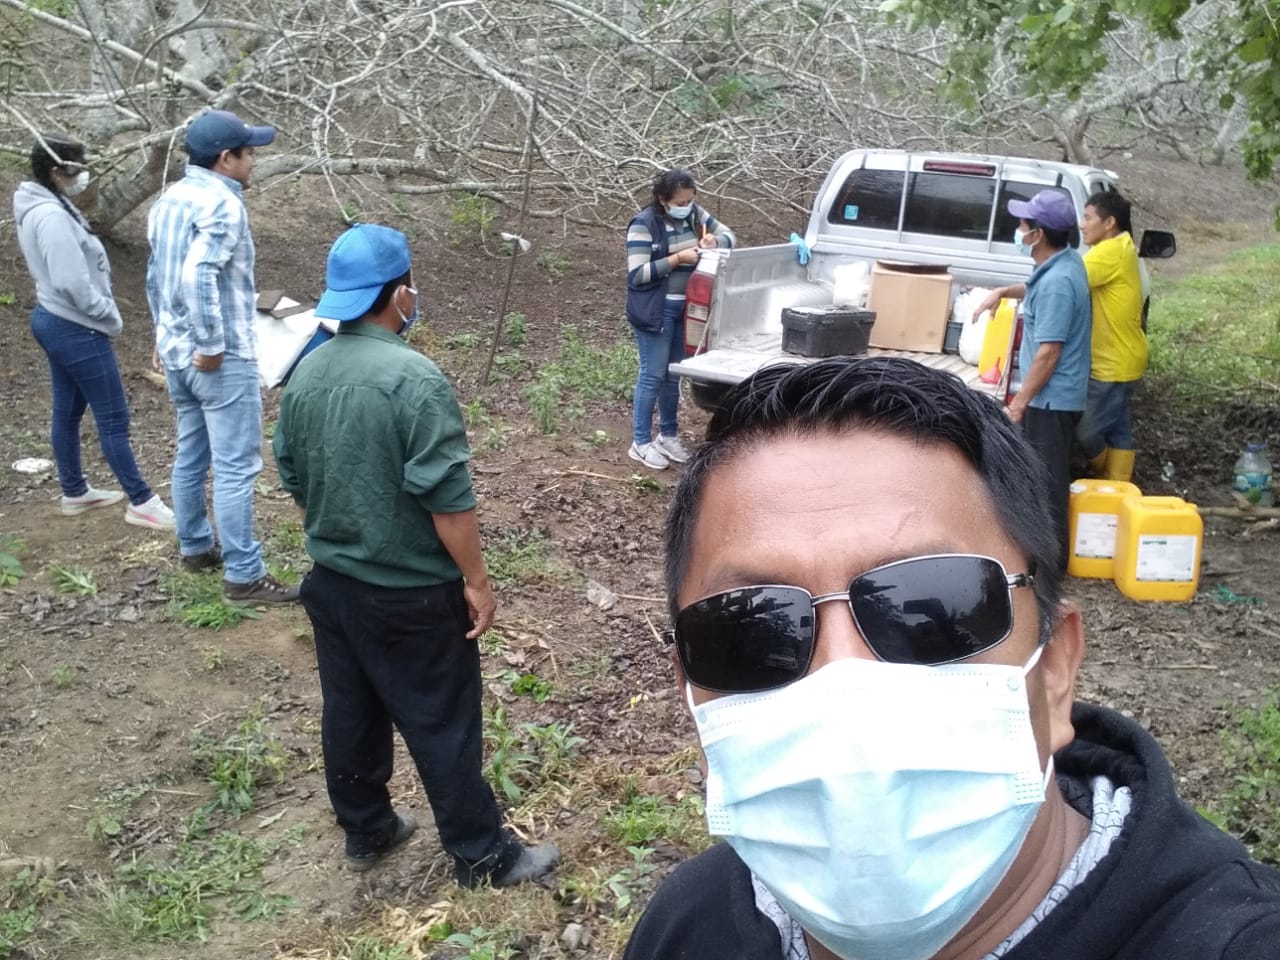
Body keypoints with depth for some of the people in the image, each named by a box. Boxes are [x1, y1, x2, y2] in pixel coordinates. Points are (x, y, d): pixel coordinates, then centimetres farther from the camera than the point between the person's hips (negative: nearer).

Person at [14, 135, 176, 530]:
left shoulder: (42, 207, 9)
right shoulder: (51, 216, -22)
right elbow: (72, 283, -26)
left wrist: (103, 314, 10)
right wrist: (110, 317, -12)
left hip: (55, 320, 10)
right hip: (76, 328, -10)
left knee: (67, 411, 18)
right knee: (114, 418, -3)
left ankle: (75, 493, 31)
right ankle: (141, 502, 4)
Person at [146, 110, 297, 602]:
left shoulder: (168, 200, 11)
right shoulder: (222, 204, -18)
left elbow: (158, 275, 19)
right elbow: (198, 275, -30)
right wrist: (211, 345, -23)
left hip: (176, 352, 9)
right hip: (222, 359, -9)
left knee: (191, 456, 20)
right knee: (236, 467, -4)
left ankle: (195, 547, 33)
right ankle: (244, 576, 1)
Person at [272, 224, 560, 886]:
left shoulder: (307, 372, 1)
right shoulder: (414, 378, -22)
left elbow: (293, 476, 11)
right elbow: (447, 496, -23)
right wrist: (476, 580, -14)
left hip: (331, 581, 7)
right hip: (410, 594, -7)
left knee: (350, 713, 19)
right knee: (441, 724, 5)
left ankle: (365, 831, 35)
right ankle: (482, 855, 18)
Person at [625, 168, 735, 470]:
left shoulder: (696, 215, 4)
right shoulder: (644, 224, -14)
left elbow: (728, 234, 14)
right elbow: (636, 274, -18)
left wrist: (714, 242, -10)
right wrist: (678, 258, -22)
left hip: (686, 307, 6)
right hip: (655, 310, -6)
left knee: (674, 374, 16)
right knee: (653, 375, -2)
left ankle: (669, 435, 30)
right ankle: (641, 443, 9)